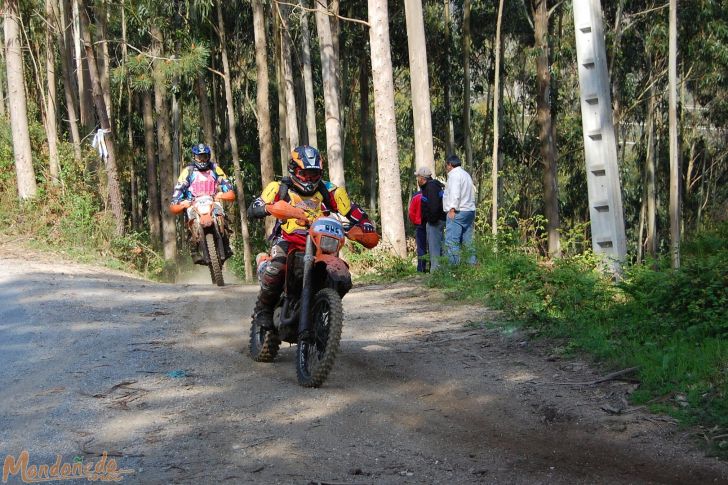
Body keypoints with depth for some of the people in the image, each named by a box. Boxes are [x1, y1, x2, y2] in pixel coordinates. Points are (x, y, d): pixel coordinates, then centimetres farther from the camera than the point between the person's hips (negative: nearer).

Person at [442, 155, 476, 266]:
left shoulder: (454, 174, -5)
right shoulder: (466, 174, 24)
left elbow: (455, 194, -18)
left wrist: (452, 209, -20)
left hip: (458, 212, -10)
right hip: (470, 211, 10)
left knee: (451, 241, -13)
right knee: (467, 242, 10)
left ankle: (454, 264, -20)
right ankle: (472, 263, 7)